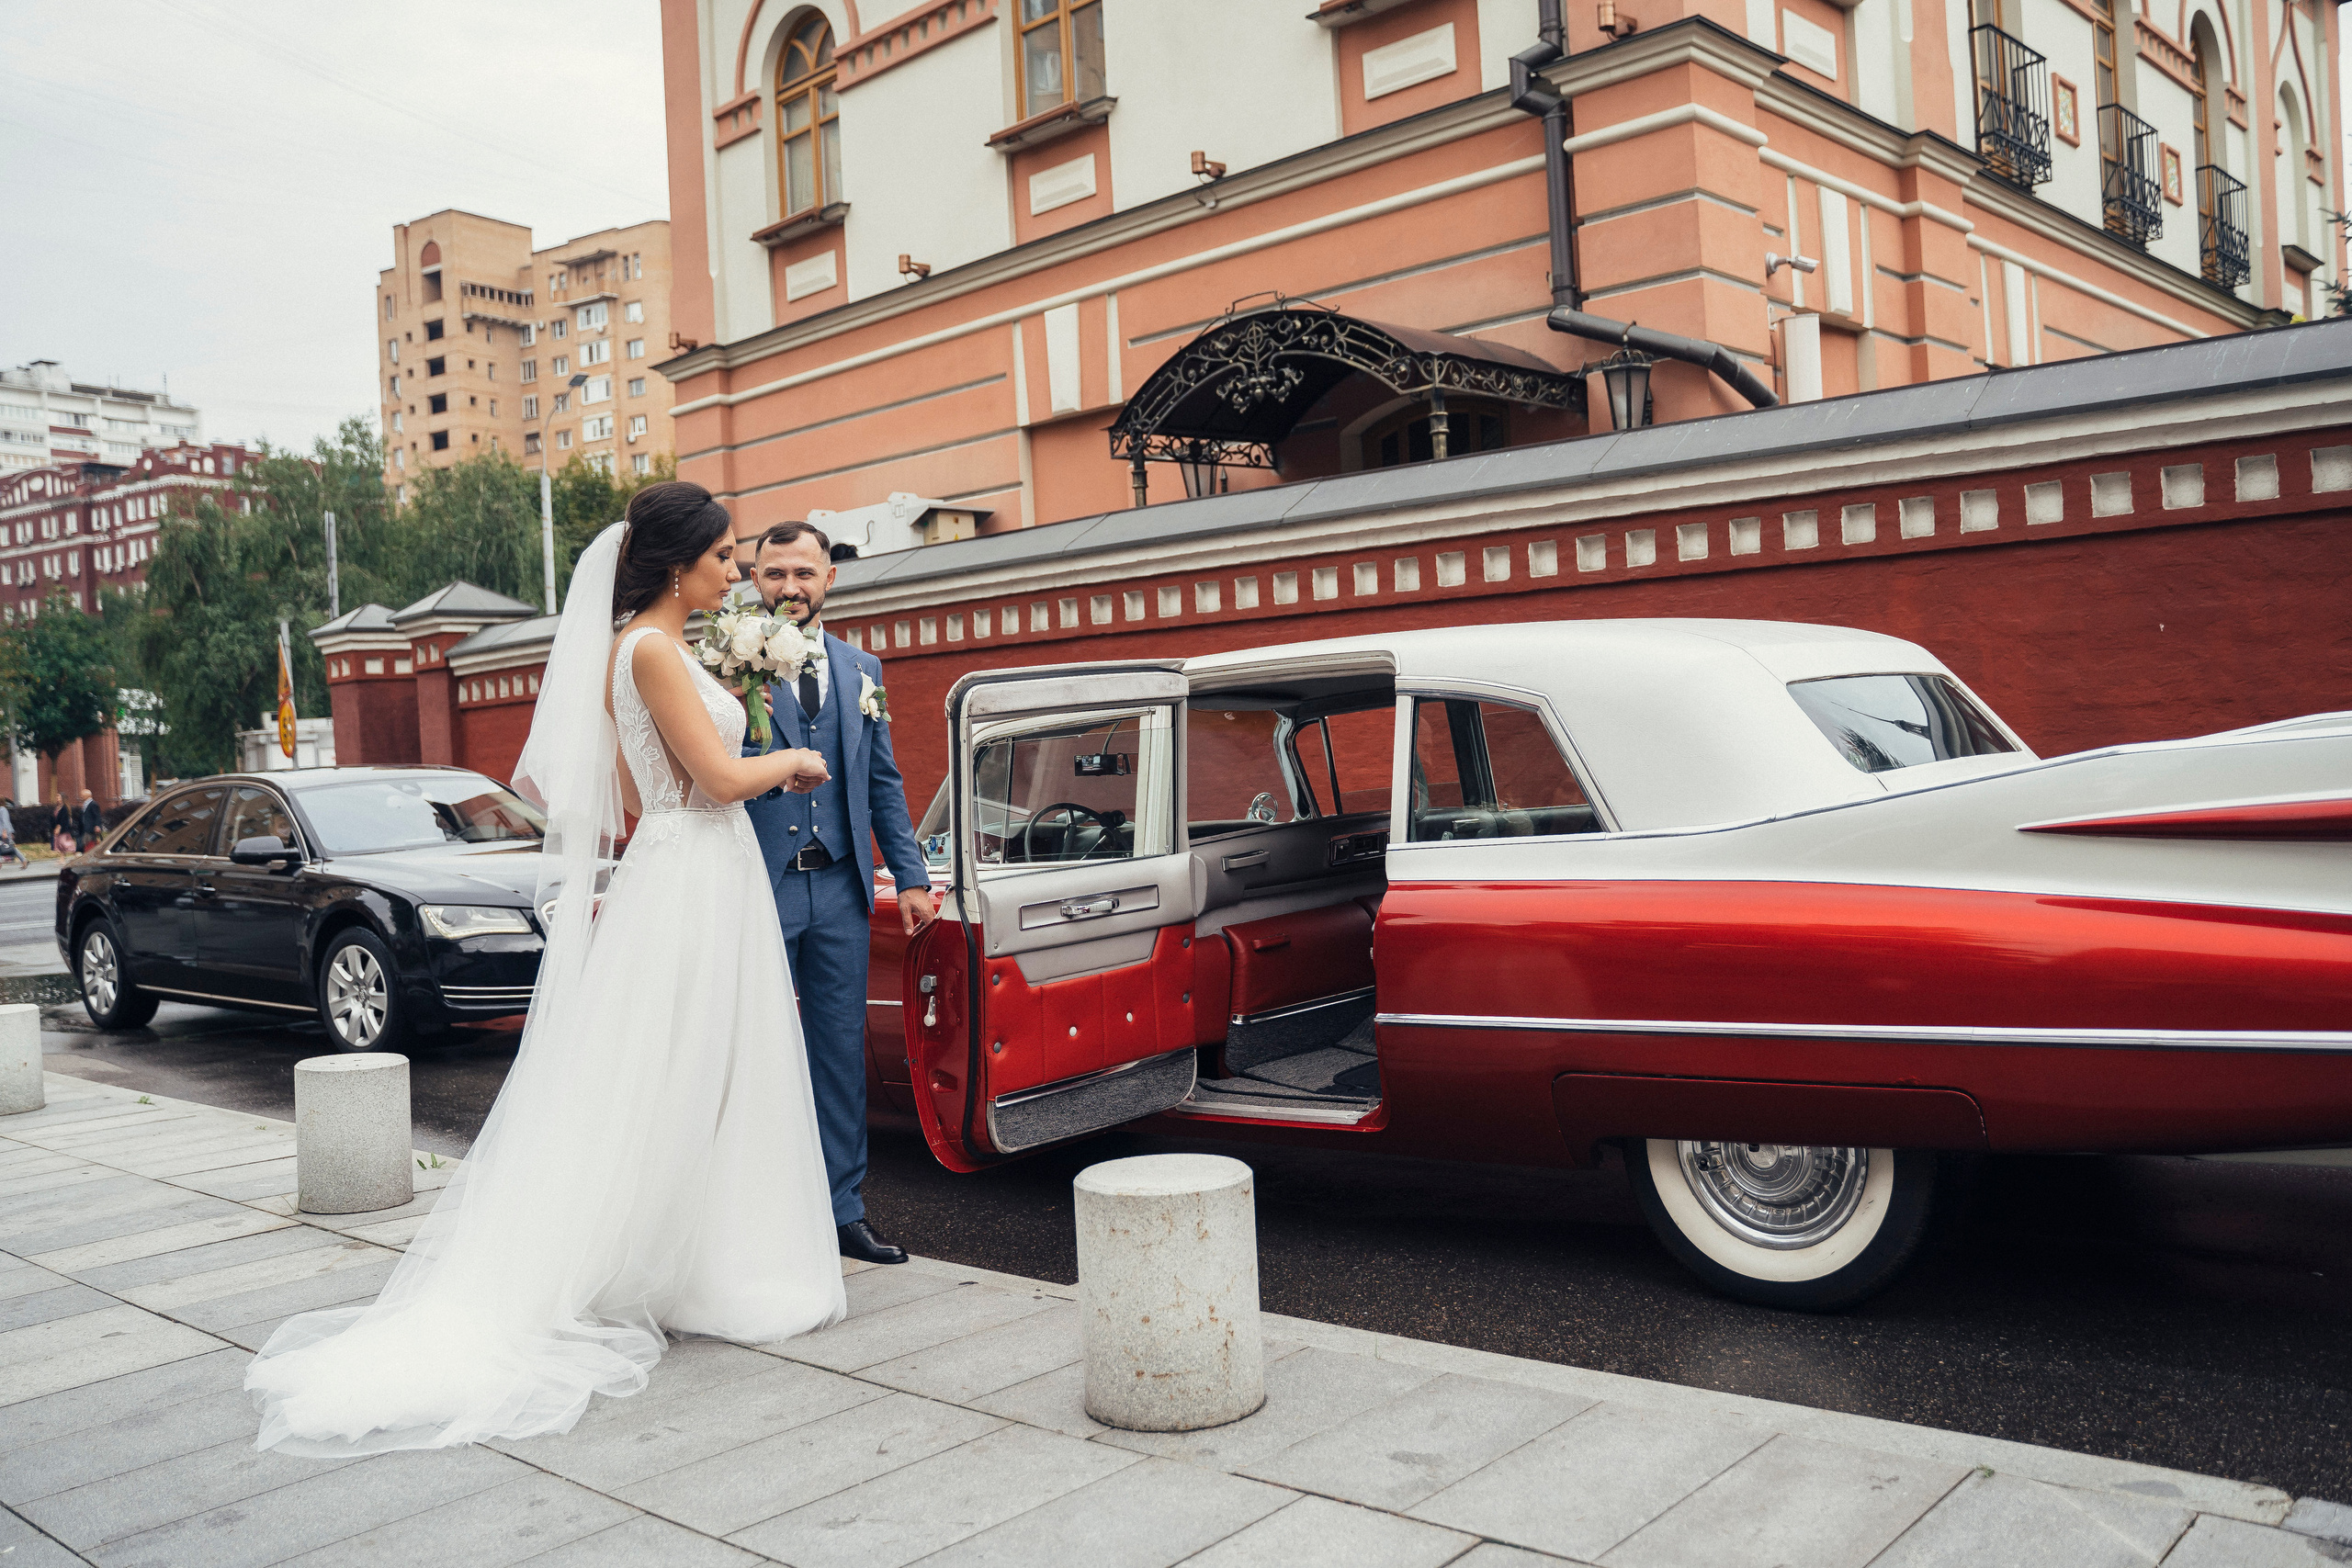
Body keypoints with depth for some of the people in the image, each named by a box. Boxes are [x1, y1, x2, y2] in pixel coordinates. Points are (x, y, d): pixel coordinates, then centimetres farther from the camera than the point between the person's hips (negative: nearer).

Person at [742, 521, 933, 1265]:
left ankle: (841, 1210, 19)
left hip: (840, 888, 4)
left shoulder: (862, 669, 13)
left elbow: (883, 783, 15)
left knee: (842, 1051, 9)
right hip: (758, 888, -4)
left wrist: (911, 875, 9)